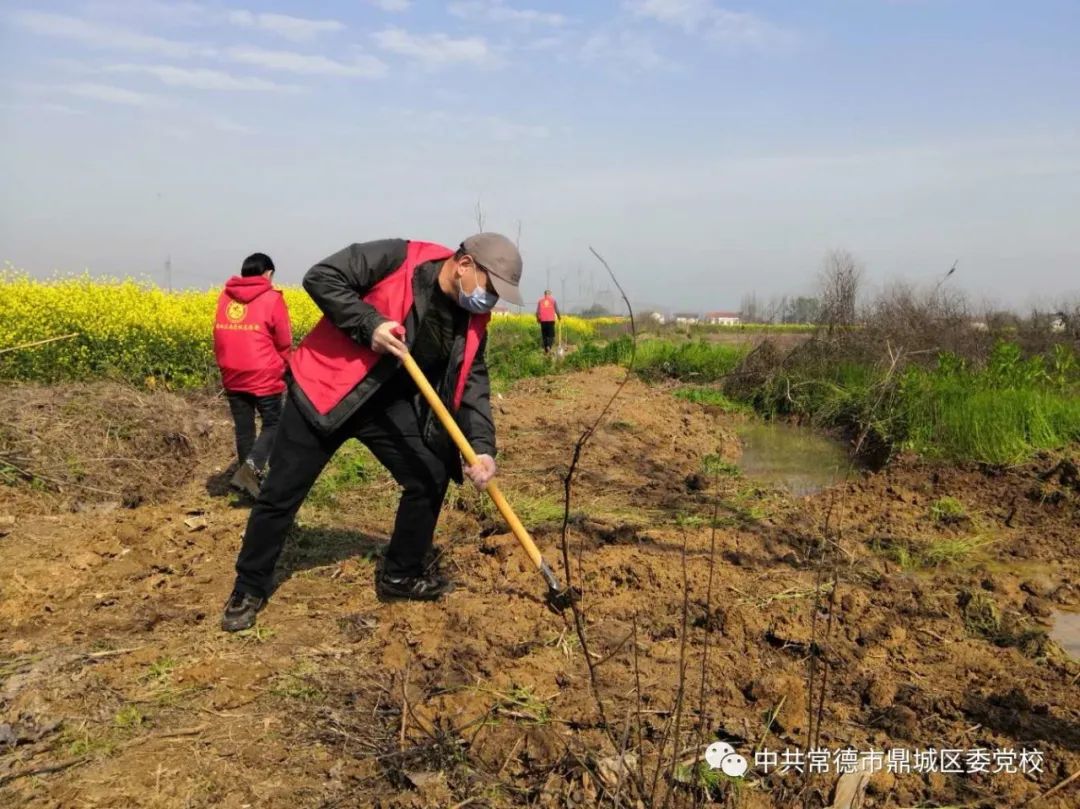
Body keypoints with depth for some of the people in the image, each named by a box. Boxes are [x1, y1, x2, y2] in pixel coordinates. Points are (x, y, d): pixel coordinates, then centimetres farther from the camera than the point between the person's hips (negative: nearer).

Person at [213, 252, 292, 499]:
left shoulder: (225, 296, 8)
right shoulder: (272, 299, -6)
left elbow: (219, 336, 15)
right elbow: (284, 343, -2)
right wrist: (282, 368, 16)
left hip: (232, 377, 5)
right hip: (264, 377, -5)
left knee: (243, 429, 14)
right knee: (273, 424, 8)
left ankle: (251, 476, 22)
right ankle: (250, 468, -12)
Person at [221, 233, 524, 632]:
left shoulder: (473, 323, -1)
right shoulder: (398, 258, -19)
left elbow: (473, 386, -2)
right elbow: (321, 277, -18)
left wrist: (481, 446, -16)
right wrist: (368, 324, -29)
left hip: (389, 403, 6)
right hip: (326, 389, -5)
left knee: (432, 477, 1)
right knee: (281, 492, 0)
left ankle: (401, 574, 22)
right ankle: (249, 588, 21)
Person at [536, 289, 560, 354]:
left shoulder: (540, 301, 5)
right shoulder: (553, 300, 3)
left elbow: (537, 311, 0)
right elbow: (556, 310, -1)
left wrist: (538, 319, 17)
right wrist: (559, 317, 16)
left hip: (543, 320, 1)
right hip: (551, 320, -1)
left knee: (544, 335, 10)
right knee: (551, 335, 4)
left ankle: (546, 350, 10)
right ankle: (549, 346, -21)